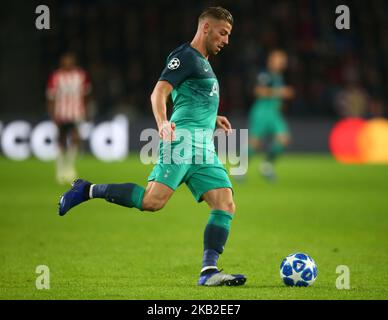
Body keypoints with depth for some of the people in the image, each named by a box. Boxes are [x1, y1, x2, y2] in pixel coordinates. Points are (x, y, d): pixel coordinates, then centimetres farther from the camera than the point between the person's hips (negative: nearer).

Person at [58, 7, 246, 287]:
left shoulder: (204, 63, 27)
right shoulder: (186, 56, -2)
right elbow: (159, 92, -16)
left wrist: (212, 118, 37)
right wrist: (162, 123, -33)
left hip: (204, 148, 9)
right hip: (183, 137, -9)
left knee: (226, 206, -6)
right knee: (153, 200, -23)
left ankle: (209, 271, -11)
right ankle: (88, 190, -6)